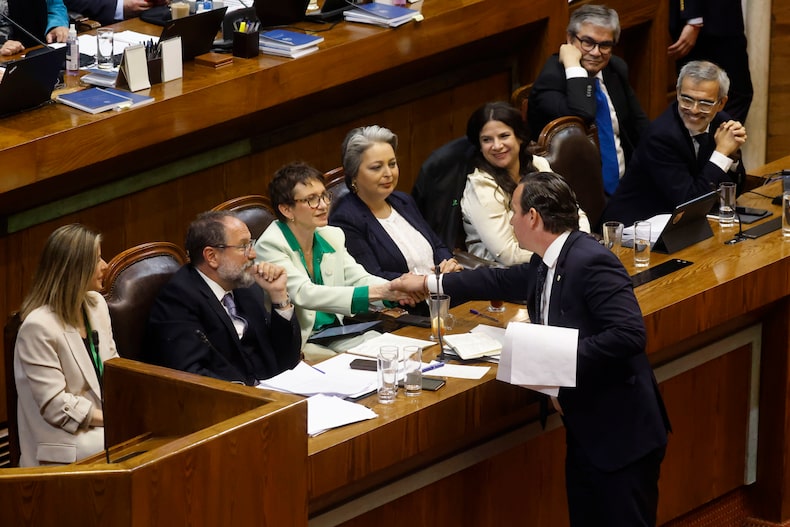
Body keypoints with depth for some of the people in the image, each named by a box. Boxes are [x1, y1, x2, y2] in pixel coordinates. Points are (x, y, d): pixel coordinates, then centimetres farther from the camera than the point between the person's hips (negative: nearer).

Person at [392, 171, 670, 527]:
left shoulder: (592, 263, -22)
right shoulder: (547, 263, 8)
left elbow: (629, 333, -30)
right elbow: (503, 281, 28)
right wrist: (429, 284, 35)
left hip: (620, 432, -10)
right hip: (585, 430, 10)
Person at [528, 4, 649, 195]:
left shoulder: (617, 70, 9)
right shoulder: (551, 79, -14)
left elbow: (639, 124, 20)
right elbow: (582, 119, -33)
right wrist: (573, 66, -24)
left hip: (625, 185, 6)